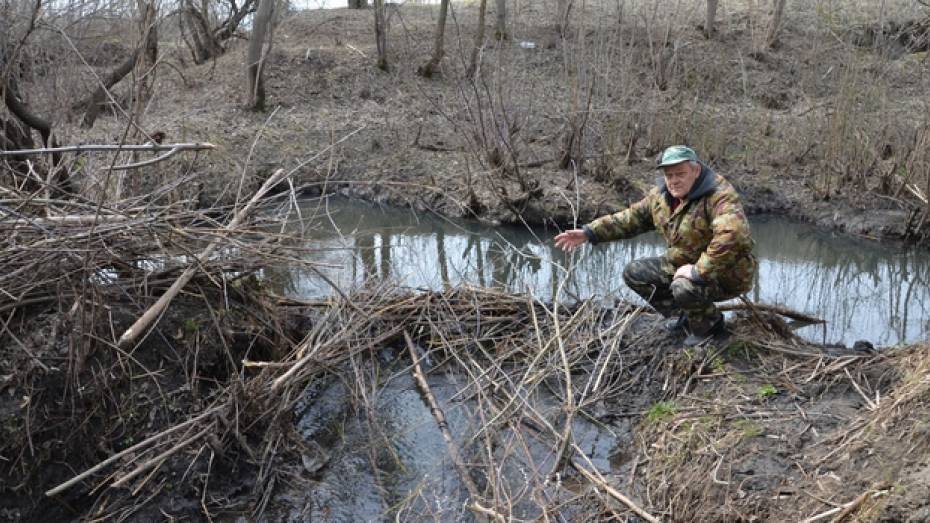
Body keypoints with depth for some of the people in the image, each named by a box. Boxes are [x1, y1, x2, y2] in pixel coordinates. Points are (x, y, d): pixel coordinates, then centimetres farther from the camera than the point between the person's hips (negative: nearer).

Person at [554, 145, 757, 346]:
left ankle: (711, 323, -1)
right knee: (634, 273, 3)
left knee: (684, 287, -36)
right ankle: (683, 315, 15)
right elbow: (631, 218, 6)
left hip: (727, 272, -8)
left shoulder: (718, 195, -27)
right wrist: (589, 232, -3)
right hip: (683, 264, 8)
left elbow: (731, 235, -43)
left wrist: (698, 271, -39)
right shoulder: (661, 194, -2)